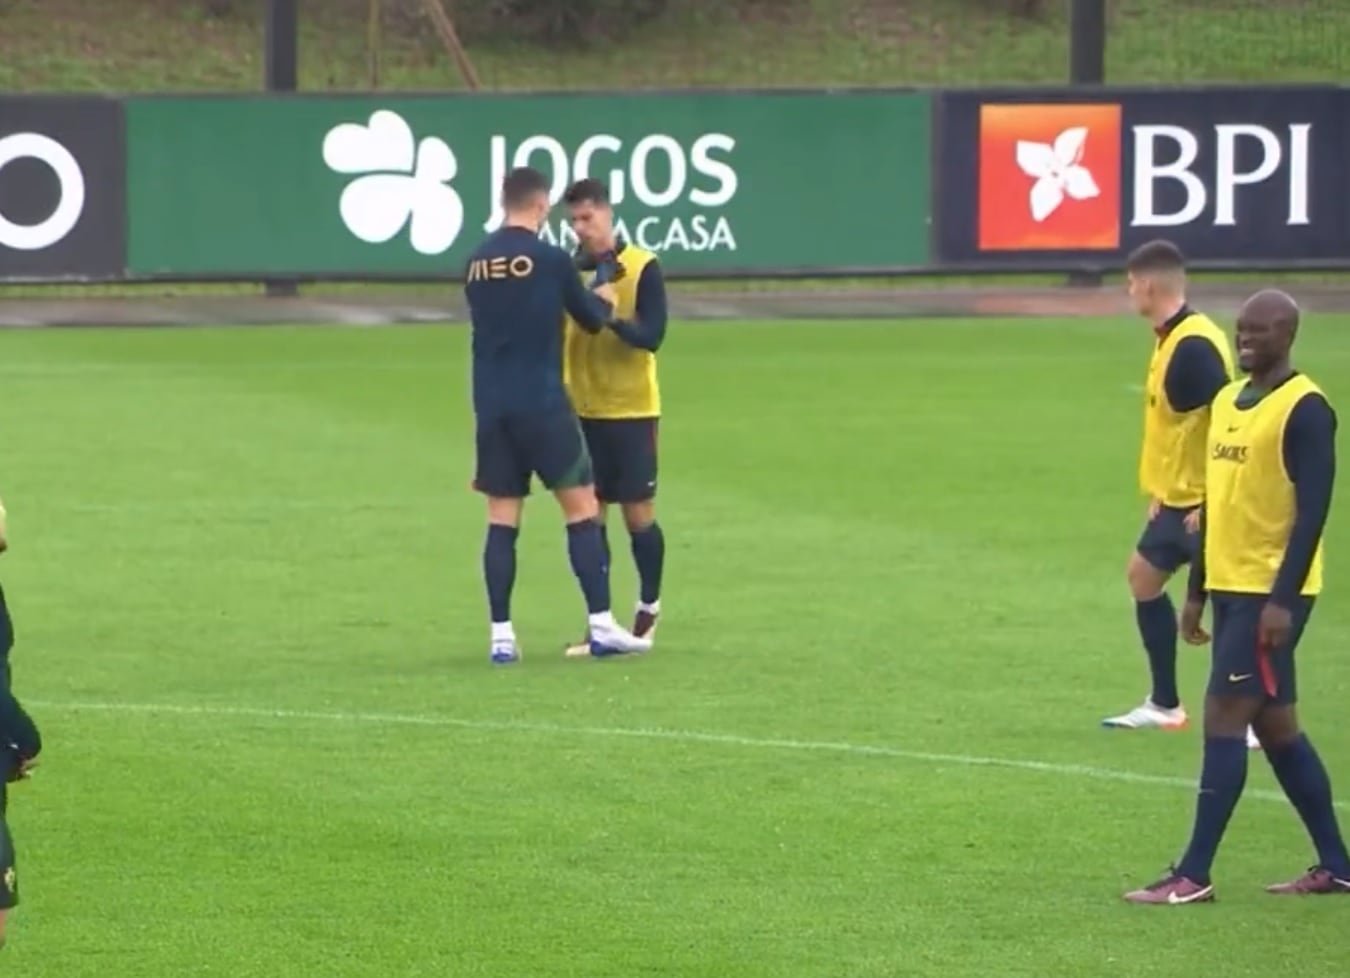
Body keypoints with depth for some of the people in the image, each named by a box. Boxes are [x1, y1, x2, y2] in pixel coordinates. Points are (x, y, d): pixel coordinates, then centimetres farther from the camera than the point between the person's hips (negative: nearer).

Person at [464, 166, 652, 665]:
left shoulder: (477, 263, 7)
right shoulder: (550, 259, -8)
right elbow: (592, 320, 3)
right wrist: (605, 301, 26)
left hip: (492, 406, 5)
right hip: (542, 403, -5)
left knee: (501, 520, 6)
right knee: (582, 508, 2)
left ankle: (501, 635, 1)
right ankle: (601, 624, -1)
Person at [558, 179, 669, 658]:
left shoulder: (642, 267, -6)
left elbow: (652, 335, -14)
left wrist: (614, 318, -31)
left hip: (631, 410, -4)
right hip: (581, 410, 4)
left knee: (638, 512, 0)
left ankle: (648, 612, 16)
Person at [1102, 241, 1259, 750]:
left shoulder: (1193, 345, -22)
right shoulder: (1171, 339, 9)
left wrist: (1210, 500, -25)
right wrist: (1163, 490, 19)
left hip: (1201, 502, -11)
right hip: (1177, 497, 11)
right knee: (1143, 576, 18)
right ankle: (1165, 704, 27)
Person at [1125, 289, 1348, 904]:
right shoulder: (1227, 402, 13)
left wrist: (1283, 598, -22)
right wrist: (1197, 590, 18)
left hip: (1270, 594, -9)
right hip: (1229, 586, 9)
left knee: (1223, 718, -11)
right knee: (1276, 727, 11)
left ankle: (1194, 876, -9)